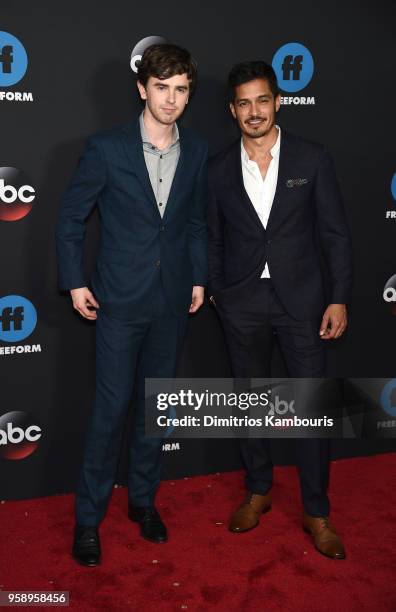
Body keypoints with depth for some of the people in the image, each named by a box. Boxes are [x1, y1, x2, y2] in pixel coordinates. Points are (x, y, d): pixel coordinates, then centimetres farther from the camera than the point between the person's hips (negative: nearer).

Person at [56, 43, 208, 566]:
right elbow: (70, 217, -2)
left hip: (172, 303, 4)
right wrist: (75, 281, -5)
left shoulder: (196, 152, 3)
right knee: (111, 408, 0)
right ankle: (89, 515, 17)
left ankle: (143, 498, 31)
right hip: (120, 301, -3)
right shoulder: (107, 148, -8)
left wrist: (199, 278, 9)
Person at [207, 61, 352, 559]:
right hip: (241, 303, 2)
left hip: (300, 299, -1)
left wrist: (339, 298, -5)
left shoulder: (312, 159, -2)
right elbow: (214, 239, 9)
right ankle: (257, 492, 33)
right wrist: (216, 294, 7)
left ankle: (316, 513, 17)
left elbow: (335, 233, -1)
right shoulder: (218, 169, 3)